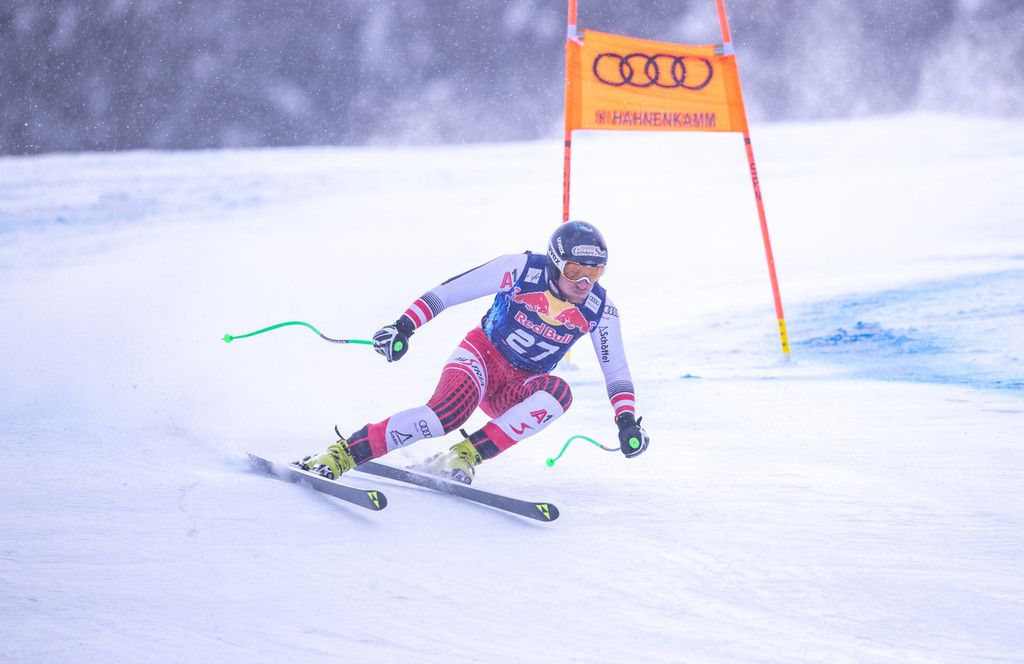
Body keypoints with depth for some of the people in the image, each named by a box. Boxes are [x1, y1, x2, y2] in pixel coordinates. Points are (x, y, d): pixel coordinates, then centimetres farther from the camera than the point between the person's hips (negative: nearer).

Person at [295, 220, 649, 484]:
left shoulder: (600, 309, -8)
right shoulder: (521, 269, -18)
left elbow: (617, 371, 3)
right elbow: (448, 291, -15)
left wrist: (627, 420, -12)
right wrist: (404, 327, -24)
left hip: (519, 388, 4)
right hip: (483, 356, -4)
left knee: (559, 392, -32)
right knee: (448, 411, -36)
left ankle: (464, 456, -33)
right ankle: (341, 455, -33)